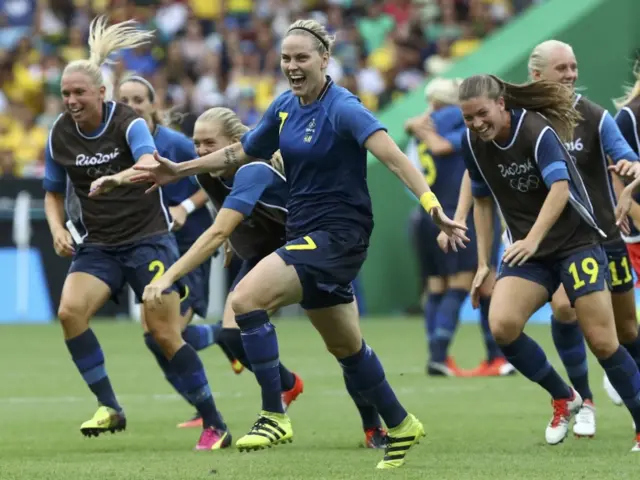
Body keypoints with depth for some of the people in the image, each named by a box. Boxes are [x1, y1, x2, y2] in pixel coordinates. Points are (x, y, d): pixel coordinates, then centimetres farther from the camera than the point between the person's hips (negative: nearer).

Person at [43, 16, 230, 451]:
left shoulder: (128, 122, -13)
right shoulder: (60, 135, 1)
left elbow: (150, 165, -33)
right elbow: (54, 193, 14)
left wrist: (116, 179, -53)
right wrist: (58, 229, -6)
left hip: (147, 239, -4)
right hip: (98, 246, 4)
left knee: (165, 333, -10)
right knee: (70, 310, -22)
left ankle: (215, 426, 2)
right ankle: (109, 407, -13)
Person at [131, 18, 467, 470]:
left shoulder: (342, 108, -17)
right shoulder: (285, 107, 6)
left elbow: (394, 156, -30)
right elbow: (242, 152, 22)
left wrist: (433, 206, -43)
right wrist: (180, 170, 24)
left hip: (339, 233, -8)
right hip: (306, 234, 8)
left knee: (246, 298, -23)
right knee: (346, 346, 18)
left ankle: (274, 416, -17)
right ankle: (400, 426, 34)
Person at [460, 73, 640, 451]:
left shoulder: (537, 131, -20)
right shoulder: (474, 144, -1)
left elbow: (560, 188, -32)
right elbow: (482, 200, 13)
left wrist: (533, 239, -45)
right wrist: (483, 263, 10)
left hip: (576, 240, -5)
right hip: (526, 250, 5)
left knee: (602, 341, -10)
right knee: (502, 325, -18)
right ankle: (564, 398, 4)